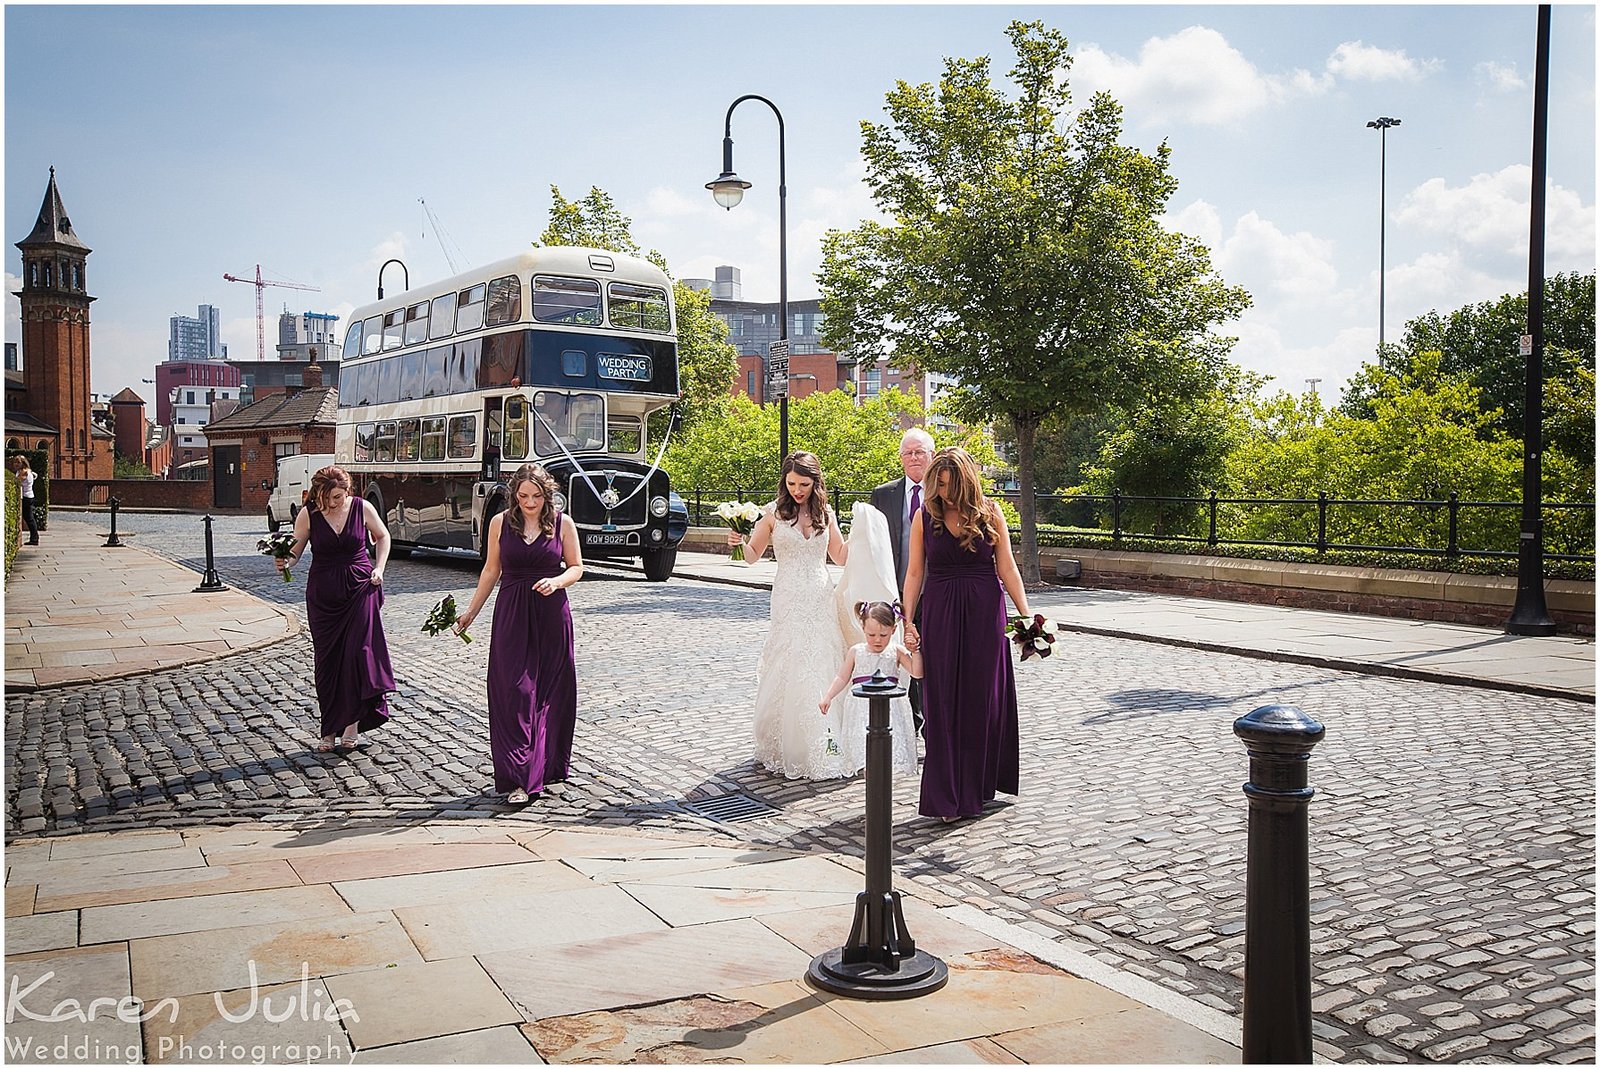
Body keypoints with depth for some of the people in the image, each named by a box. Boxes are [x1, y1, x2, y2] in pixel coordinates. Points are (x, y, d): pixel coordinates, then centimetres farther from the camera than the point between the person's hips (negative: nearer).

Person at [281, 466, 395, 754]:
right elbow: (295, 550, -1)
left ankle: (352, 722, -2)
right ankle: (329, 732, 12)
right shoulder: (308, 515, -5)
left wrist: (379, 568, 1)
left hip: (360, 588, -1)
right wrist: (286, 562, -24)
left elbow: (382, 536, 12)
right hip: (323, 594, 1)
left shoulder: (362, 508, -4)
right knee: (327, 659, 3)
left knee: (359, 651, -12)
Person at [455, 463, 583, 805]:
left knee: (550, 692, 5)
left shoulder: (563, 524, 1)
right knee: (514, 692, -5)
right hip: (511, 614, 0)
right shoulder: (500, 523, 3)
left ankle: (545, 767, 20)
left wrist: (557, 581, -14)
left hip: (552, 614, 0)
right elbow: (492, 570, 12)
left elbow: (576, 567, 7)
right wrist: (471, 612, 13)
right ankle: (520, 779, -4)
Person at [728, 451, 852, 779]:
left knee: (823, 667, 2)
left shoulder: (825, 514, 7)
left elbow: (841, 556, 15)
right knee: (790, 671, -3)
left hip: (822, 600, 2)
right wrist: (739, 541, -14)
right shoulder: (773, 513, 1)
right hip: (789, 601, -2)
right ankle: (789, 748, 7)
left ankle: (824, 746, 12)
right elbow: (753, 555, 6)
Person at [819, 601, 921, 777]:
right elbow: (842, 678, 11)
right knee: (863, 742, -8)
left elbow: (916, 673, -5)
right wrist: (827, 697, 2)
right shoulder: (856, 652, 5)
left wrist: (915, 651, -15)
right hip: (862, 707, 1)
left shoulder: (897, 652, 2)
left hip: (889, 707, 0)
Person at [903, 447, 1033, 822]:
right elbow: (914, 572, 4)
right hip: (939, 615, 0)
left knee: (983, 699, 6)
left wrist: (1026, 615, -3)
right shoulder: (925, 517, 2)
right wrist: (908, 621, -1)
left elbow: (1007, 570, 2)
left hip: (984, 614, 0)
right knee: (943, 702, 2)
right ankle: (948, 797, 9)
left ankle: (976, 787, 22)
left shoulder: (990, 514, 0)